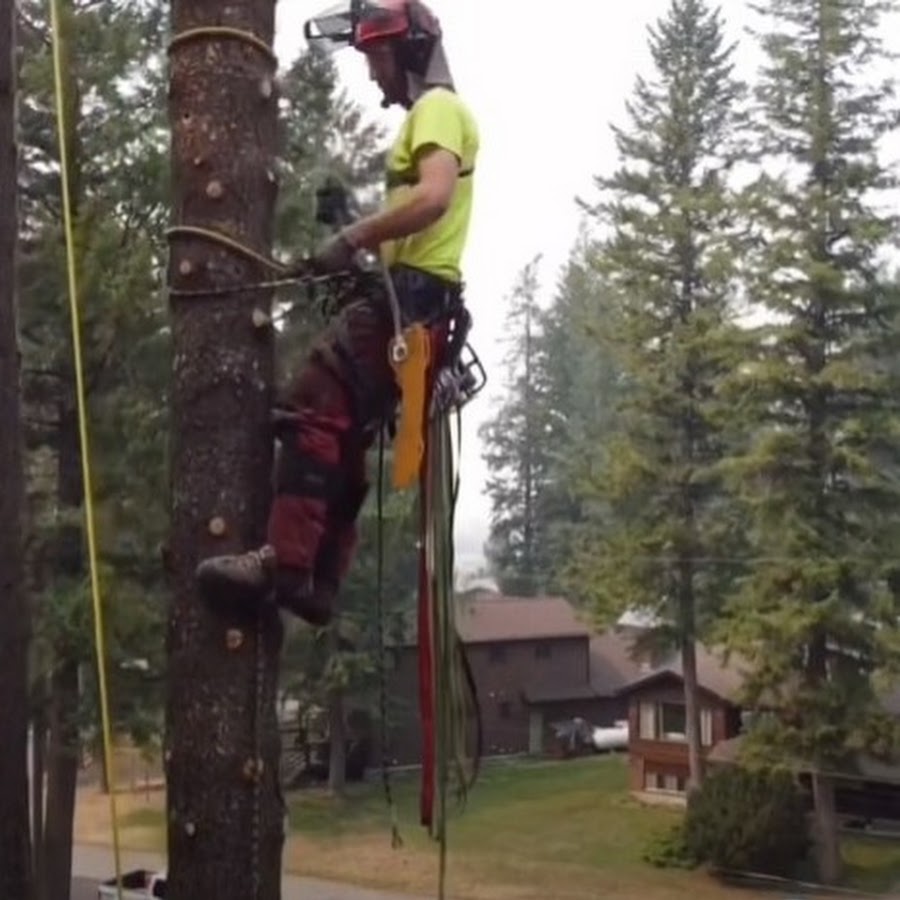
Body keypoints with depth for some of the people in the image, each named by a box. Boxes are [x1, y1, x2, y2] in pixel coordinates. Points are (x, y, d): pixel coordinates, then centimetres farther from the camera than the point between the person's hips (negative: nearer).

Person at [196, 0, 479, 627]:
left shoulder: (437, 108, -4)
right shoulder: (433, 116, 28)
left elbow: (432, 199, -23)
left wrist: (352, 238, -19)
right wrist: (364, 244, 13)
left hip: (411, 294, -11)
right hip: (417, 294, 11)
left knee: (315, 409, -20)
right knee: (343, 436, 7)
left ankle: (285, 564, -25)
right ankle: (318, 581, 7)